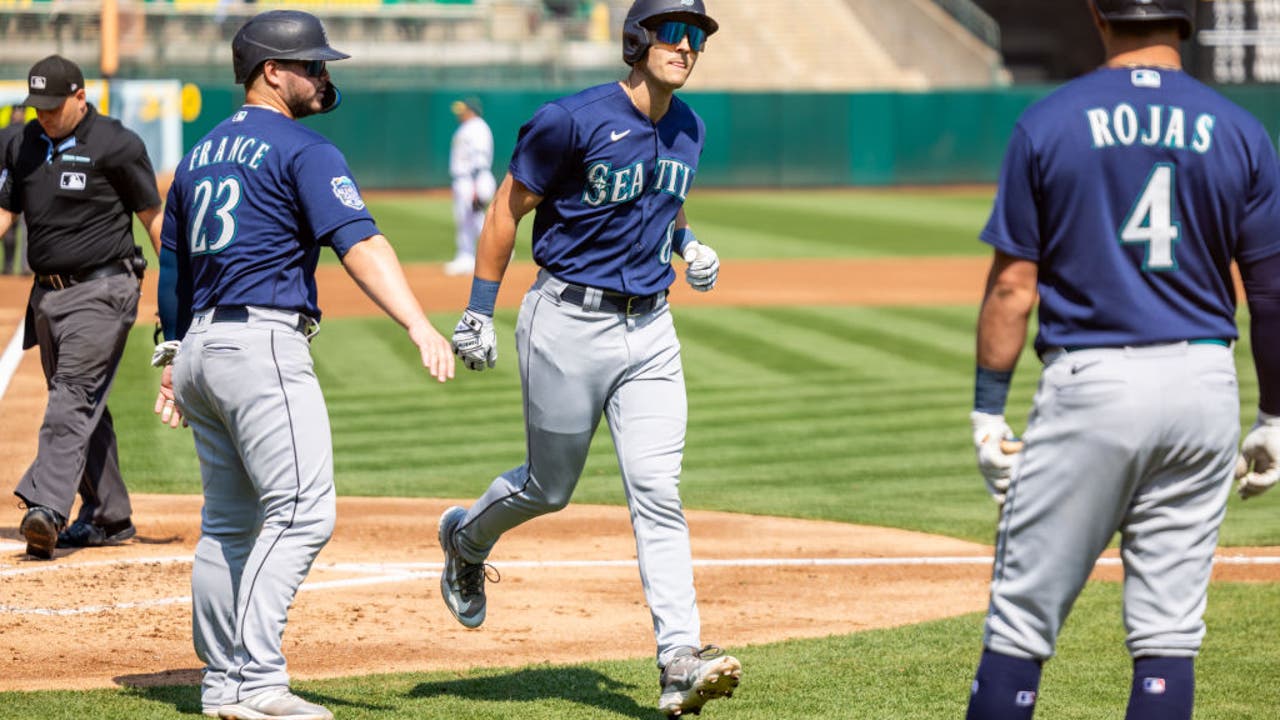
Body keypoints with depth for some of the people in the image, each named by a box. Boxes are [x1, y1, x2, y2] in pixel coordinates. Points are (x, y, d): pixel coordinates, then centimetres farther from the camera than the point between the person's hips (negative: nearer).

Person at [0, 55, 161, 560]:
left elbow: (152, 217, -3)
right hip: (48, 292, 7)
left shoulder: (116, 145, -8)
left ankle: (46, 506, -31)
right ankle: (109, 517, 19)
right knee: (81, 406, 11)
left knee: (74, 395, -18)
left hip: (102, 290, -7)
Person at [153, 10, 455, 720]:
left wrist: (173, 357, 32)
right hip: (263, 342, -9)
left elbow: (174, 267, 25)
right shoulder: (301, 149, -6)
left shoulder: (200, 154, 19)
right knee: (301, 510, -13)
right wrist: (420, 326, -29)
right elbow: (359, 242, -20)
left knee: (228, 522, 14)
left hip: (201, 346, 9)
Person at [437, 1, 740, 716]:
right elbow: (507, 209, -6)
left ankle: (681, 660, -13)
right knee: (549, 488, 9)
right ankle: (466, 539, 42)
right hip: (570, 325, -5)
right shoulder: (574, 120, -13)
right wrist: (479, 314, -7)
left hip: (650, 329, 5)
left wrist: (689, 243, 5)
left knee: (658, 491, -7)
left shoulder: (689, 129, 7)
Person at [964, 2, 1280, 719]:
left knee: (1023, 614, 5)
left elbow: (1012, 286, -3)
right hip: (1204, 384, 2)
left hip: (1089, 382, -2)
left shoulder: (1047, 125, -3)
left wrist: (988, 408, 3)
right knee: (1169, 631, 6)